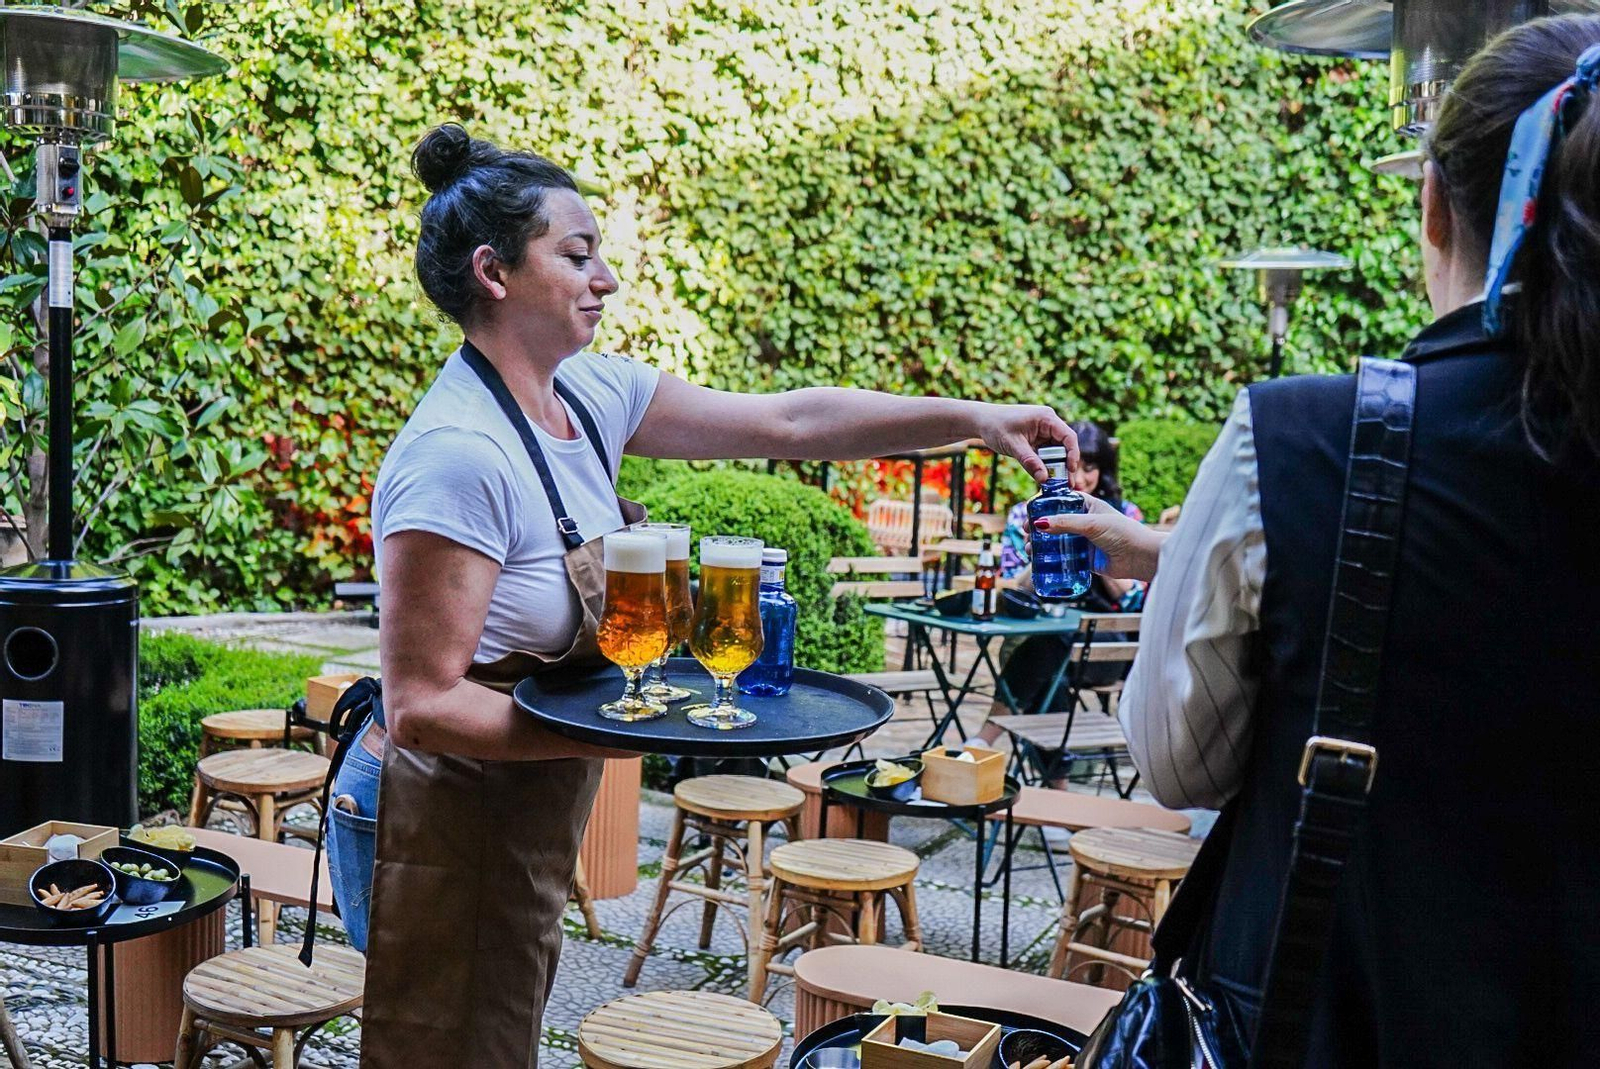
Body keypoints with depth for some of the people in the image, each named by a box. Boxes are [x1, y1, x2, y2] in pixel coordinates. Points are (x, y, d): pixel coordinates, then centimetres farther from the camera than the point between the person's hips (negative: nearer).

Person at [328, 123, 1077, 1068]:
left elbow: (787, 423, 3)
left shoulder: (591, 395, -1)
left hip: (525, 826, 8)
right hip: (440, 827, -8)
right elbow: (422, 706, -25)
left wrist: (972, 417, 0)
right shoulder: (457, 457, -26)